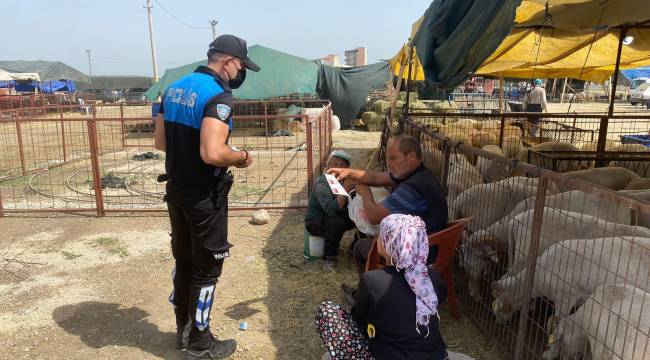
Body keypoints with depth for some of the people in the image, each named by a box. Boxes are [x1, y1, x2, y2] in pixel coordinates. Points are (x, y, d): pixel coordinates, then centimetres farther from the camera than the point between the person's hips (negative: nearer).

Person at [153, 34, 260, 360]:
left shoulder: (174, 89, 7)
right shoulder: (218, 95, -20)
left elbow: (160, 142, 12)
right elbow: (212, 154, -31)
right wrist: (242, 157, -13)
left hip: (176, 190, 8)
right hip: (205, 196, -8)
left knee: (182, 261, 21)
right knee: (206, 268, 7)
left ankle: (182, 328, 38)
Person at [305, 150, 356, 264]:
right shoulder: (322, 184, -23)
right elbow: (331, 210, -37)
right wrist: (344, 190, -39)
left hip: (337, 217, 7)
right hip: (315, 222, -7)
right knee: (336, 223, -36)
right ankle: (329, 257, -16)